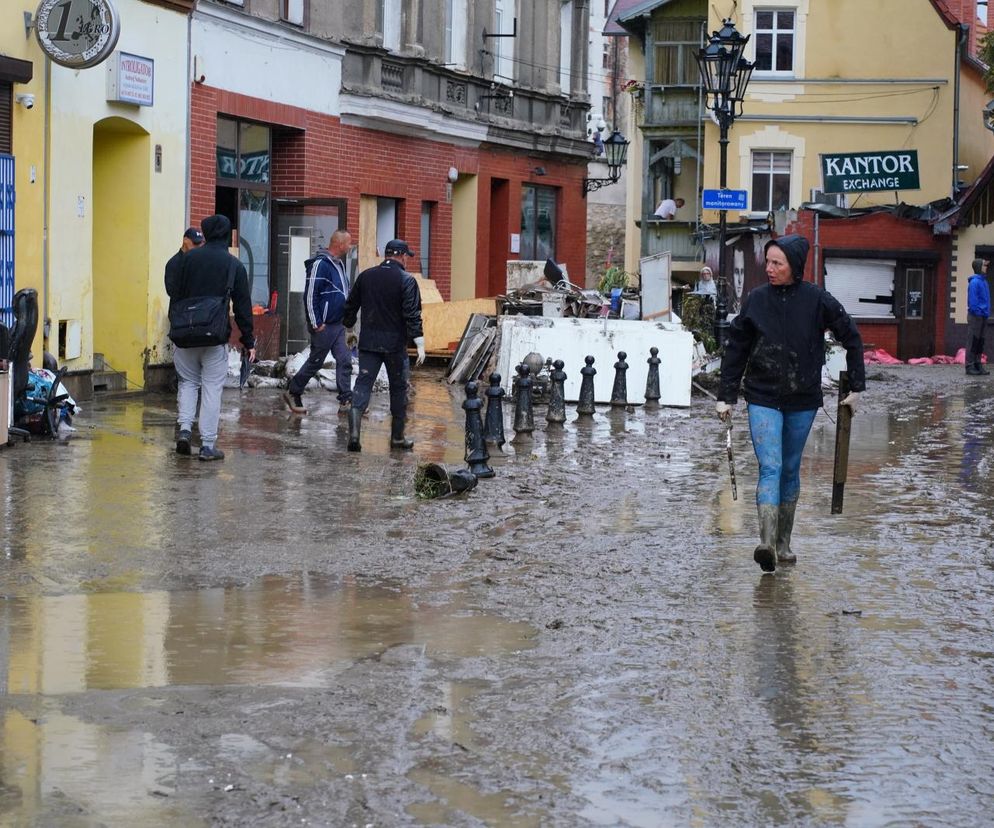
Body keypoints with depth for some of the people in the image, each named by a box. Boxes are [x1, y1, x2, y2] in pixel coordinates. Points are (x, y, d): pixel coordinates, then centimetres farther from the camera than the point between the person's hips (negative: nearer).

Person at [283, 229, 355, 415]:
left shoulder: (340, 264, 13)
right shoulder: (320, 264, -16)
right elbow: (310, 295, -18)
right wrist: (316, 323, -18)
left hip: (339, 325, 8)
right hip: (324, 326, -8)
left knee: (344, 361, 1)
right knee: (315, 362, 2)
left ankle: (346, 401, 1)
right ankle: (292, 393, 18)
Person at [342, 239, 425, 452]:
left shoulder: (366, 276, 7)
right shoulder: (407, 280, -7)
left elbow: (350, 307, 14)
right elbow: (412, 315, -14)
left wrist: (349, 330, 29)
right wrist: (420, 344, -12)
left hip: (368, 342, 3)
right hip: (395, 344, -3)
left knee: (363, 384, 0)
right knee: (398, 388, 10)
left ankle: (354, 432, -18)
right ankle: (398, 437, 16)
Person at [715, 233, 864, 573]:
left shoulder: (816, 300, -5)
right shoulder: (756, 299, -2)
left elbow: (851, 337, 5)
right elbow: (736, 349, 6)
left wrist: (856, 387, 3)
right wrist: (726, 396, 5)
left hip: (802, 401, 1)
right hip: (763, 398, -1)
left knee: (791, 470, 11)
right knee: (770, 468, -14)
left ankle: (783, 544, 23)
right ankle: (766, 544, -25)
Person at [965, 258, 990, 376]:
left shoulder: (983, 281, 14)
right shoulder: (975, 282, -13)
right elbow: (972, 300, -18)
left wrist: (986, 312, 12)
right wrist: (977, 312, -19)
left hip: (983, 316, 9)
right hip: (975, 316, -9)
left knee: (980, 342, 11)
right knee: (973, 341, -5)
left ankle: (978, 365, 16)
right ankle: (970, 366, -3)